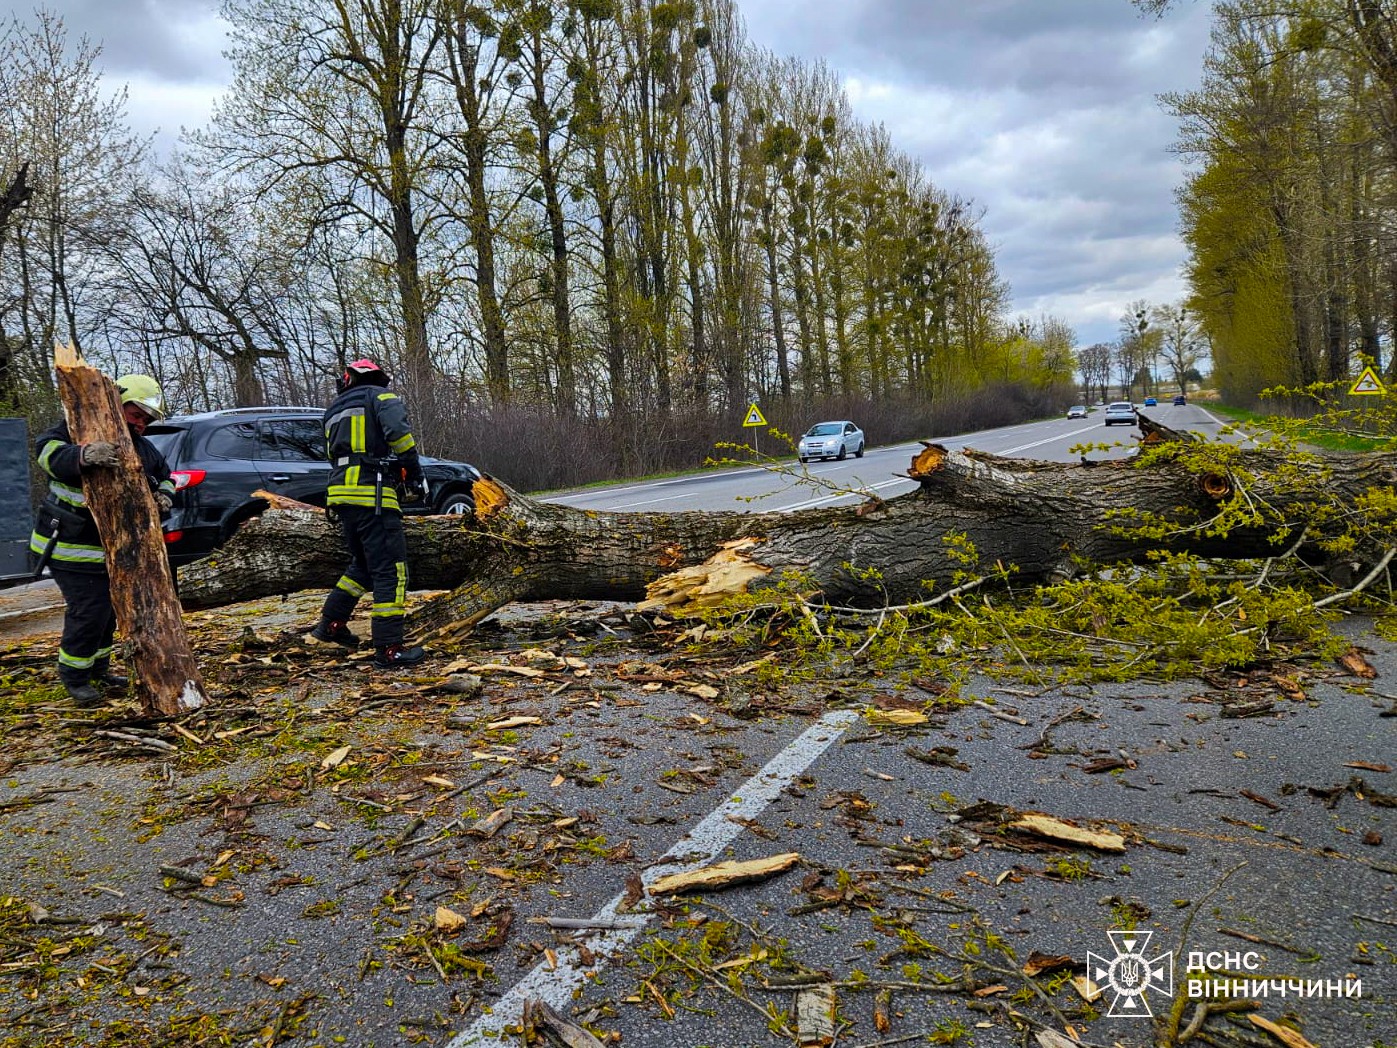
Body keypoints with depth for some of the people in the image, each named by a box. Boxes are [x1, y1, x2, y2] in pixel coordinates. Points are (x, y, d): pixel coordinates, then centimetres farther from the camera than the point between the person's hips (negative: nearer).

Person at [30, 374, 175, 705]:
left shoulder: (144, 449, 8)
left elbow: (164, 475, 20)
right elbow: (47, 448, -31)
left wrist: (163, 496, -4)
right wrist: (82, 456, -52)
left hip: (111, 548, 8)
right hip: (70, 545, -8)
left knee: (108, 609, 18)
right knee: (88, 610, -9)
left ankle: (98, 667, 35)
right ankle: (74, 677, 9)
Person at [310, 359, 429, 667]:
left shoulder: (334, 412, 25)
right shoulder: (381, 397, 4)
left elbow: (334, 454, 23)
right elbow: (398, 433, -14)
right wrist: (416, 475, -6)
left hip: (340, 493, 8)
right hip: (372, 494, -8)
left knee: (363, 565, 25)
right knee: (391, 571, -6)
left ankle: (331, 624, 28)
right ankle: (388, 649, -9)